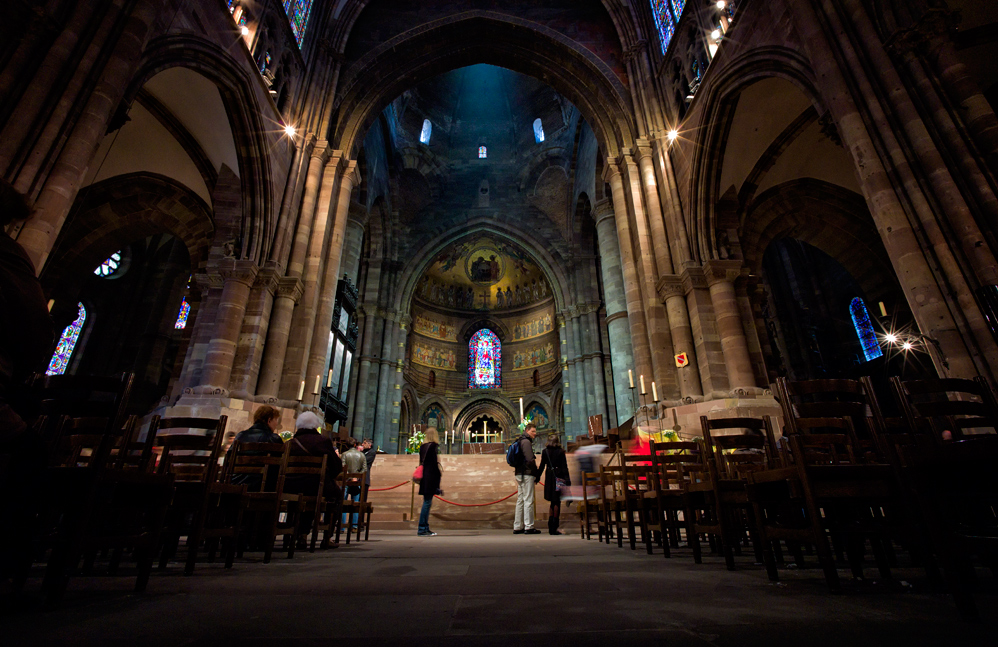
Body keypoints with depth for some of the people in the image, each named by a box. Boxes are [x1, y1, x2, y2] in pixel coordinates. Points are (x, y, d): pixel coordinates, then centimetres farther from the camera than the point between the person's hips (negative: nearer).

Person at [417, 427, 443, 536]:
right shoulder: (433, 445, -12)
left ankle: (424, 527, 20)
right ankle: (422, 529, 1)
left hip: (425, 478, 9)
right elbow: (435, 463, -17)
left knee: (427, 502, 14)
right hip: (431, 477, -9)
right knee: (427, 502, -3)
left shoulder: (423, 446, 11)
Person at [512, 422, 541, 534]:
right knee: (528, 500, -5)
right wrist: (536, 474, -9)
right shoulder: (526, 442, -11)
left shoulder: (520, 441, 19)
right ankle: (529, 527, -3)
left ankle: (517, 527, 15)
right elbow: (530, 460, -18)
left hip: (519, 474, 10)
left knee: (520, 500, 12)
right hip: (527, 474, -10)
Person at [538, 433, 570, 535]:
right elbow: (564, 467, -7)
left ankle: (550, 527, 15)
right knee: (557, 502, 4)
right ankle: (554, 528, 4)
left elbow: (542, 466, 4)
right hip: (558, 476, -3)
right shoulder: (561, 452, -6)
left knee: (553, 502, 15)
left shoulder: (545, 451, 2)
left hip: (549, 477, 3)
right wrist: (567, 479, -6)